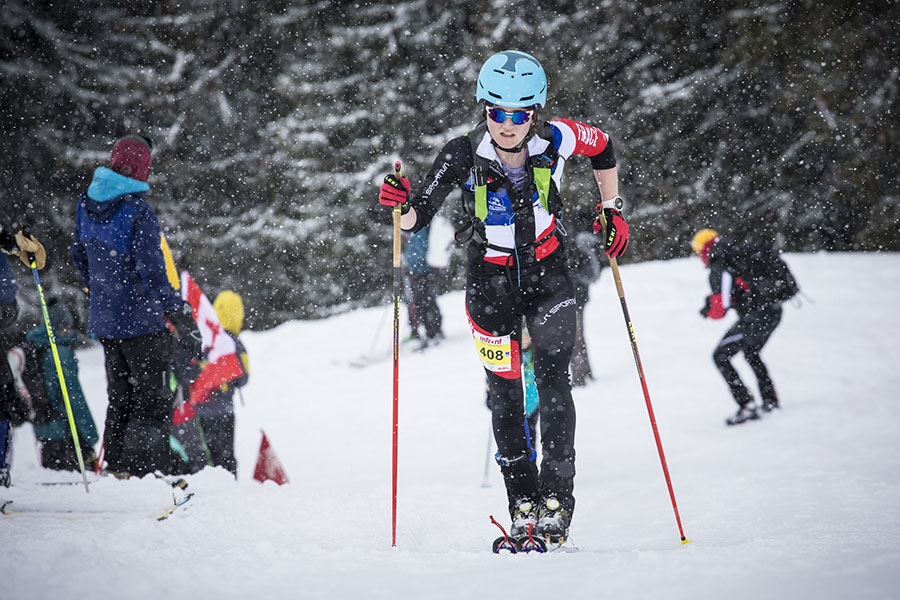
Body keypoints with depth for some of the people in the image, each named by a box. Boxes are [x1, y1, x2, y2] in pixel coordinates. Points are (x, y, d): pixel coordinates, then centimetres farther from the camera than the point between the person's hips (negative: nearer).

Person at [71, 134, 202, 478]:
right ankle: (144, 466, -4)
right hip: (141, 320, -7)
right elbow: (151, 270, -23)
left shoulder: (86, 204, 3)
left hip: (104, 320, 7)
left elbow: (79, 255, 16)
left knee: (121, 395, 18)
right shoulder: (138, 211, -19)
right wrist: (179, 313, -22)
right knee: (153, 397, 2)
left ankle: (116, 465, 18)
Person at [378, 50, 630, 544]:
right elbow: (419, 216, -23)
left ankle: (557, 500, -8)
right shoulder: (464, 156, -20)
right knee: (505, 393, 0)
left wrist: (612, 208, 6)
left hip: (547, 272, 0)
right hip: (491, 280, 0)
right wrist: (402, 205, -45)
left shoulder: (556, 141, -17)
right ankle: (523, 504, 11)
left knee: (553, 381, -12)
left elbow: (602, 147, 6)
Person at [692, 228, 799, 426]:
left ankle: (747, 406, -9)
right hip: (774, 312, 9)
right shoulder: (740, 253, 12)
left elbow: (719, 310, -15)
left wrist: (708, 310, 7)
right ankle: (770, 400, 40)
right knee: (751, 352, 32)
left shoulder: (718, 269, -13)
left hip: (755, 316, -9)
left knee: (721, 356, -1)